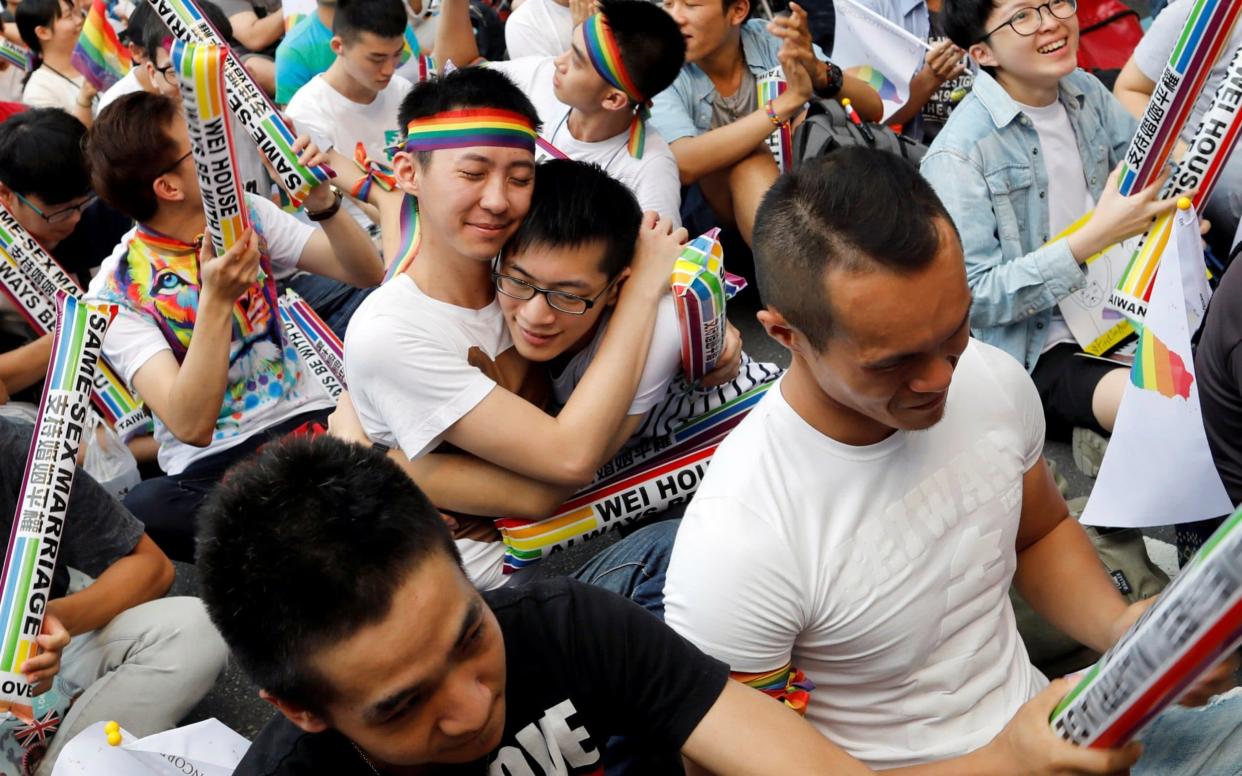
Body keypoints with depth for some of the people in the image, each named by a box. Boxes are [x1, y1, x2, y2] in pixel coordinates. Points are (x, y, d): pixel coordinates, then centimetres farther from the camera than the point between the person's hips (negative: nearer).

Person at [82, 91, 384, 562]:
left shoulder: (248, 214, 5)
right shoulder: (117, 294, -10)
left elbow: (367, 274, 2)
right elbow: (190, 426, -22)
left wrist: (323, 203, -15)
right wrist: (216, 301, -31)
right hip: (212, 465, -2)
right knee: (143, 512, -37)